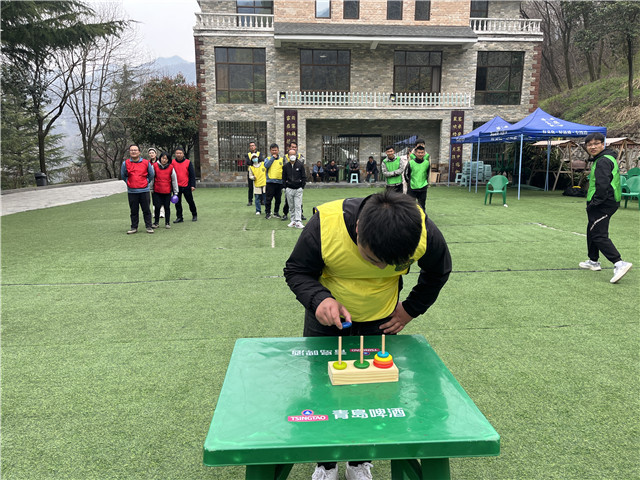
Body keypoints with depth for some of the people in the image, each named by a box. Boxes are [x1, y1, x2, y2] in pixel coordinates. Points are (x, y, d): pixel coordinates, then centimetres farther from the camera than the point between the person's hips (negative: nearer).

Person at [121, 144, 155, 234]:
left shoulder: (146, 162, 0)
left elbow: (151, 175, 12)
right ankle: (134, 227, 16)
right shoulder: (125, 163, 1)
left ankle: (149, 226, 11)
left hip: (144, 190, -1)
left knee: (146, 210, 2)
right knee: (134, 211, 7)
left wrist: (146, 182, 8)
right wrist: (129, 183, 10)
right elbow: (123, 176, 14)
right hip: (131, 191, 1)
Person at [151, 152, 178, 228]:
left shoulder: (171, 167, 0)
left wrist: (175, 192, 6)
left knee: (167, 207, 6)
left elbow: (174, 180, 5)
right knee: (157, 207, 2)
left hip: (167, 191, 0)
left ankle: (167, 223, 16)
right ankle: (156, 222, 16)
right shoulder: (155, 166, -1)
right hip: (157, 191, 0)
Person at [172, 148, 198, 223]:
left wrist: (193, 185, -9)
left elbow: (192, 174, -2)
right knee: (177, 202, 5)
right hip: (176, 186, 2)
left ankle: (194, 215, 24)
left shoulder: (188, 162, -2)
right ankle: (179, 217, 14)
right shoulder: (172, 162, 1)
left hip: (186, 186, -1)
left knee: (190, 201, 8)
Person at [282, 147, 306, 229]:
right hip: (289, 189, 2)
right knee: (291, 206, 8)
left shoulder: (300, 165, 1)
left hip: (298, 189, -2)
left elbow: (304, 177, 5)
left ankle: (298, 222, -8)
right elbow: (284, 178, 12)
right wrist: (285, 187, 4)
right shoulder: (285, 166, 5)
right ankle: (293, 221, 16)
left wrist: (302, 187, -1)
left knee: (298, 206, -7)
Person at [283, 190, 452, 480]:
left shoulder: (425, 233, -27)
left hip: (381, 322, 1)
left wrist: (410, 310, -2)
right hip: (327, 317, 0)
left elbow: (438, 272, -3)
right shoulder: (324, 225, -35)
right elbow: (296, 271, -18)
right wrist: (319, 299, -37)